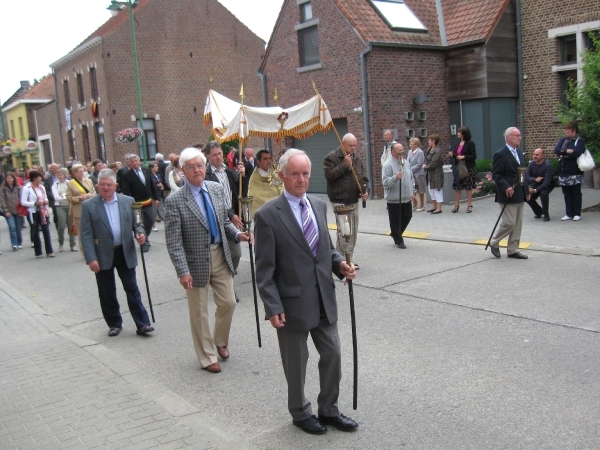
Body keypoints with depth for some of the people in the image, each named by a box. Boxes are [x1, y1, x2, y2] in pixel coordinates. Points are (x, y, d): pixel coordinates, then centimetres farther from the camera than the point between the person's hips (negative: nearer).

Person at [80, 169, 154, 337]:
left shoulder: (128, 201, 4)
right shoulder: (88, 206, -3)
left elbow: (136, 223, 11)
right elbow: (86, 235, -6)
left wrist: (140, 233, -13)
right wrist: (91, 258, -14)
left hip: (126, 253, 1)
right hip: (103, 255, -1)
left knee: (132, 289, 4)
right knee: (107, 292, 9)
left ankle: (142, 324, 8)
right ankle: (114, 324, 24)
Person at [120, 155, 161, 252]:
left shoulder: (146, 171, 6)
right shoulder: (127, 176, -8)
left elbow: (152, 185, 12)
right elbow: (126, 192, -11)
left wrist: (156, 198, 9)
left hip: (148, 202, 5)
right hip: (136, 204, -5)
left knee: (150, 222, 11)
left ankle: (145, 239, 33)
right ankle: (144, 243, 13)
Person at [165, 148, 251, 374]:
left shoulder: (217, 189, 1)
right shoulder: (175, 200, -15)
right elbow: (173, 241, -15)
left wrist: (237, 234, -5)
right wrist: (183, 271, -21)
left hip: (220, 256, 5)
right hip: (196, 261, -4)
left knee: (228, 302, 11)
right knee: (199, 312, 9)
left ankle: (220, 341, 39)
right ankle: (207, 357, 27)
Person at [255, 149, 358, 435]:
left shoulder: (319, 206, 5)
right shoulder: (268, 215, -14)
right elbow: (265, 269, -12)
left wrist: (340, 263, -4)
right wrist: (273, 308, -15)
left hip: (324, 300, 6)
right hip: (293, 303, -5)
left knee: (332, 355, 15)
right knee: (296, 364, 12)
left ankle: (328, 410, 36)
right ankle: (300, 414, 36)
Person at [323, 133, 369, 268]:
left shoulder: (357, 159, 13)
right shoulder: (332, 157, -6)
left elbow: (363, 177, 16)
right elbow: (329, 175, -17)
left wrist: (365, 190, -2)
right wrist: (344, 165, -19)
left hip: (354, 201, 7)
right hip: (339, 200, -6)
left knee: (353, 231, 10)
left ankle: (349, 258, 21)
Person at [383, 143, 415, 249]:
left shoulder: (406, 163, 9)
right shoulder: (388, 165, -14)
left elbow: (411, 178, 19)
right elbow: (385, 182, -21)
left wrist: (412, 191, 18)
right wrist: (395, 178, -35)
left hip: (407, 198, 7)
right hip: (394, 199, -7)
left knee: (407, 217, 14)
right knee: (395, 220, 2)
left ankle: (396, 234, 34)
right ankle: (398, 240, 16)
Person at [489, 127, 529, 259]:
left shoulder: (519, 153, 15)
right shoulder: (500, 154, -11)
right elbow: (496, 175, -14)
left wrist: (526, 190, 15)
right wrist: (506, 187, -25)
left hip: (520, 195, 8)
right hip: (508, 194, -8)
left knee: (518, 224, 9)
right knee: (509, 222, -7)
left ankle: (513, 250, 17)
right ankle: (494, 242, 14)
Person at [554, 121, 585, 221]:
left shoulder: (580, 140, -4)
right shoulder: (563, 140, 14)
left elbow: (576, 153, -19)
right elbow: (556, 150, -2)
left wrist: (563, 155, -9)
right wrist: (567, 151, -17)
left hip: (575, 173, -6)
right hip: (563, 172, 6)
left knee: (576, 194, 3)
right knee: (566, 194, 8)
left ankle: (577, 214, 11)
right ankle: (569, 214, 14)